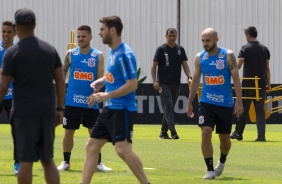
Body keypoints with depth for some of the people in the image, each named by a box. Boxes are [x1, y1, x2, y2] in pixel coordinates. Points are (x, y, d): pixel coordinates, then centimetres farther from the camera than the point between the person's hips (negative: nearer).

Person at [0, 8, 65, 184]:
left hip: (24, 112, -4)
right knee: (48, 159, 12)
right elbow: (60, 81, 8)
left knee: (26, 160, -1)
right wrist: (60, 108, 14)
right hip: (47, 111, 4)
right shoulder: (50, 49, 7)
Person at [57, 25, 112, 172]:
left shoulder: (98, 56, 1)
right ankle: (66, 162, 16)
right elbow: (62, 73, 10)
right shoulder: (71, 54, 3)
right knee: (68, 131, 5)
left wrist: (95, 93, -18)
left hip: (91, 102, -1)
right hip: (72, 101, 1)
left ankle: (98, 162, 10)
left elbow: (100, 78, -2)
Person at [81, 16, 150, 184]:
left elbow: (132, 84, -21)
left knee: (123, 149, -18)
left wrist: (108, 95, -23)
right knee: (92, 145, 10)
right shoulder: (113, 52, 12)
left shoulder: (125, 55, -17)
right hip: (110, 108, 10)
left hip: (122, 109, -10)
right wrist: (102, 81, 9)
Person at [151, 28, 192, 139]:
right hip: (164, 84, -5)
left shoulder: (180, 49, 10)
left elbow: (184, 64, 10)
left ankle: (163, 132, 17)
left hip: (176, 84, 5)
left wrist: (189, 77, -6)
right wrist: (155, 81, -12)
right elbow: (154, 66, -2)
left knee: (169, 109, 9)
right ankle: (173, 132, -19)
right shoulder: (161, 49, -2)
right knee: (168, 107, -12)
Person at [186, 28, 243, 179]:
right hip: (206, 103, 1)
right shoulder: (199, 58, 2)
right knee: (206, 132, -15)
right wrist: (190, 103, 10)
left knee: (224, 137, 9)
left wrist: (239, 101, -14)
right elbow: (195, 80, 11)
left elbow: (236, 79, -7)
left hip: (225, 103, -1)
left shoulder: (228, 56, -7)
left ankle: (222, 161, 39)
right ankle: (210, 170, -10)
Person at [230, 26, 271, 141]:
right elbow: (267, 68, 10)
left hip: (248, 84, -3)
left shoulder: (245, 48, -5)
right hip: (261, 83, 3)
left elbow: (238, 66, -12)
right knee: (260, 110, 3)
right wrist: (268, 84, 14)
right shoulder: (264, 49, 9)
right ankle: (261, 135, -5)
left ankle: (238, 133, 16)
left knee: (243, 109, 7)